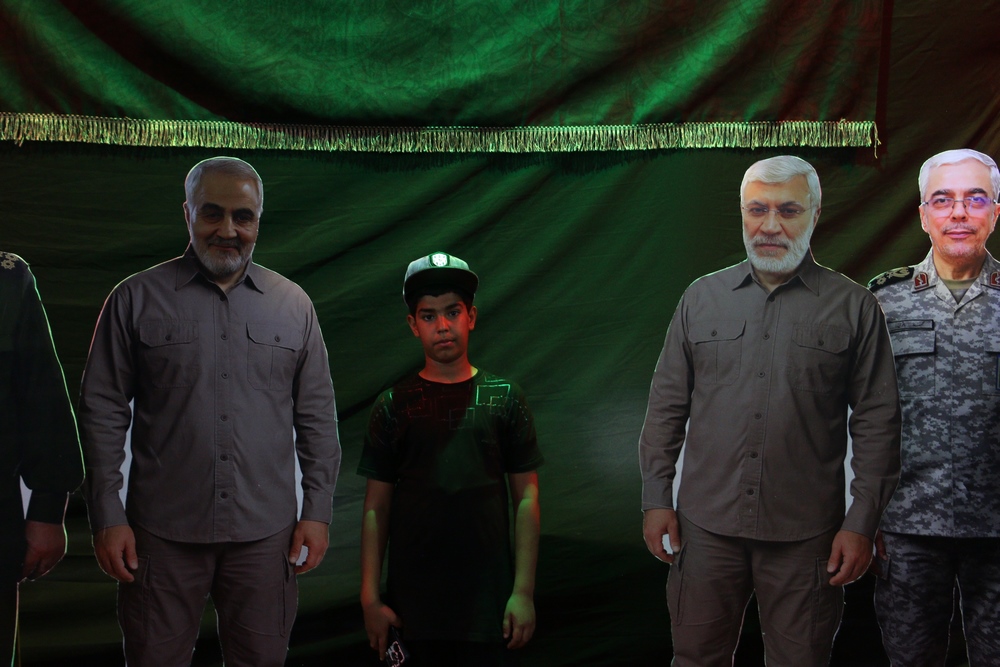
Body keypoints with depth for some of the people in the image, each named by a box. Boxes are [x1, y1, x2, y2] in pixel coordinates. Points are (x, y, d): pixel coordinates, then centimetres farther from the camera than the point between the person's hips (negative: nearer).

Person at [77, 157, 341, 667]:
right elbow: (103, 412, 0)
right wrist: (107, 516, -4)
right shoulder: (136, 298, 1)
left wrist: (317, 510, 4)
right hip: (163, 530, -1)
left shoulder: (293, 305, 7)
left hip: (265, 531, 2)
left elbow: (317, 417, 9)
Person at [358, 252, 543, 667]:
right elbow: (376, 508, 4)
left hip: (488, 601, 0)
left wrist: (524, 592, -5)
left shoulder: (504, 398, 4)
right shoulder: (394, 406, 4)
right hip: (414, 605, 0)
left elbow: (526, 498, 2)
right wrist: (370, 599, -2)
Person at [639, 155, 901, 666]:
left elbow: (877, 423, 0)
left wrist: (861, 524, -5)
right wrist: (655, 499, 4)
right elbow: (667, 407, 9)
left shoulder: (853, 307, 1)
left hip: (806, 533, -2)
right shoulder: (702, 298, 7)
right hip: (706, 523, 2)